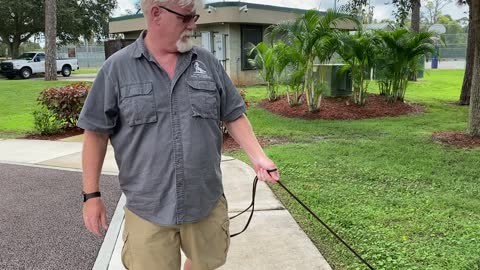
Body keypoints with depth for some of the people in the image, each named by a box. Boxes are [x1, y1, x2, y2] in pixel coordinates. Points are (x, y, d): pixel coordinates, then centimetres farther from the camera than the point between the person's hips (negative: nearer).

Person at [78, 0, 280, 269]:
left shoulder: (208, 63, 3)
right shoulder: (116, 68, -4)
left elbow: (234, 115, 9)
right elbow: (96, 133, 0)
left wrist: (258, 157, -3)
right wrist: (92, 195, -1)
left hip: (208, 204, 3)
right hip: (147, 211, -2)